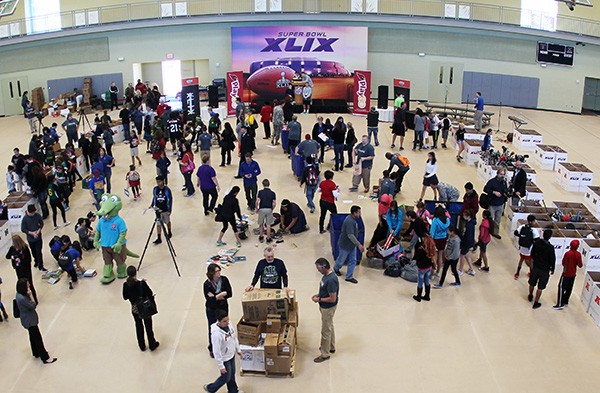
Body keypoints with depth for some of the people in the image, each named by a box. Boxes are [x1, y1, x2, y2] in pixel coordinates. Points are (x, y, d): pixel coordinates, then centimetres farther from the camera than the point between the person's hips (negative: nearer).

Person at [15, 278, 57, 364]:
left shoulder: (20, 294, -5)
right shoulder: (22, 298, -35)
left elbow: (30, 304, 5)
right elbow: (33, 306, -25)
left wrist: (29, 295, -6)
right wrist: (30, 295, -26)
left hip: (29, 319, 10)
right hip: (29, 321, -10)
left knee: (33, 336, 26)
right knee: (38, 338, 1)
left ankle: (37, 353, 46)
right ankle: (45, 358, 12)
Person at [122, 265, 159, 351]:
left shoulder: (126, 285, -16)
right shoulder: (142, 284, -26)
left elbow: (125, 297, -3)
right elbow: (150, 294, -18)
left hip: (135, 309, 3)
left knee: (139, 326, 21)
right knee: (148, 326, 15)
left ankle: (142, 346, 33)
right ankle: (152, 345, 30)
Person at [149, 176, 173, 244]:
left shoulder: (167, 190, -16)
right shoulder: (155, 189, -5)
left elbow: (170, 200, -12)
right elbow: (154, 197, 10)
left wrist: (169, 210, -14)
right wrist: (152, 205, -2)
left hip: (165, 210, -2)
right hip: (158, 210, 2)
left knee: (167, 222, 19)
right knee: (158, 224, 2)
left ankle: (169, 233, 43)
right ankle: (159, 238, 5)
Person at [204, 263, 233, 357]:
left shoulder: (224, 280, -10)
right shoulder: (207, 284, -20)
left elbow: (230, 293, -12)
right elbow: (209, 299, -22)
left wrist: (215, 296, -20)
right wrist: (221, 295, -22)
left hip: (223, 307, 3)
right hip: (212, 310, -3)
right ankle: (212, 349, 26)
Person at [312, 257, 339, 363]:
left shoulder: (331, 280, -33)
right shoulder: (327, 274, -3)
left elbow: (332, 298, -29)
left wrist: (319, 300, -19)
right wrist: (319, 294, 2)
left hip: (328, 308, -10)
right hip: (325, 307, 10)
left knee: (326, 330, 5)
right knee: (330, 327, 25)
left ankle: (325, 354, 20)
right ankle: (331, 347, 43)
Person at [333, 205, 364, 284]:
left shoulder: (353, 219, -1)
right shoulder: (349, 221, -32)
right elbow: (350, 235, -36)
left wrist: (357, 244, 23)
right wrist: (359, 245, -38)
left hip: (352, 244, 8)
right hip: (345, 245, -8)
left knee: (352, 261, 11)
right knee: (342, 259, 16)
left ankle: (349, 277, 22)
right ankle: (336, 268, 45)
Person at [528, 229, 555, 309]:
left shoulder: (537, 242, -9)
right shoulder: (550, 247, -23)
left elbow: (532, 254, 5)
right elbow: (552, 259, -16)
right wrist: (552, 269, 0)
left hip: (535, 266, 5)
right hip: (544, 269, -5)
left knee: (532, 283, 23)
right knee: (540, 287, 6)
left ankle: (530, 296, 46)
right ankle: (536, 303, 13)